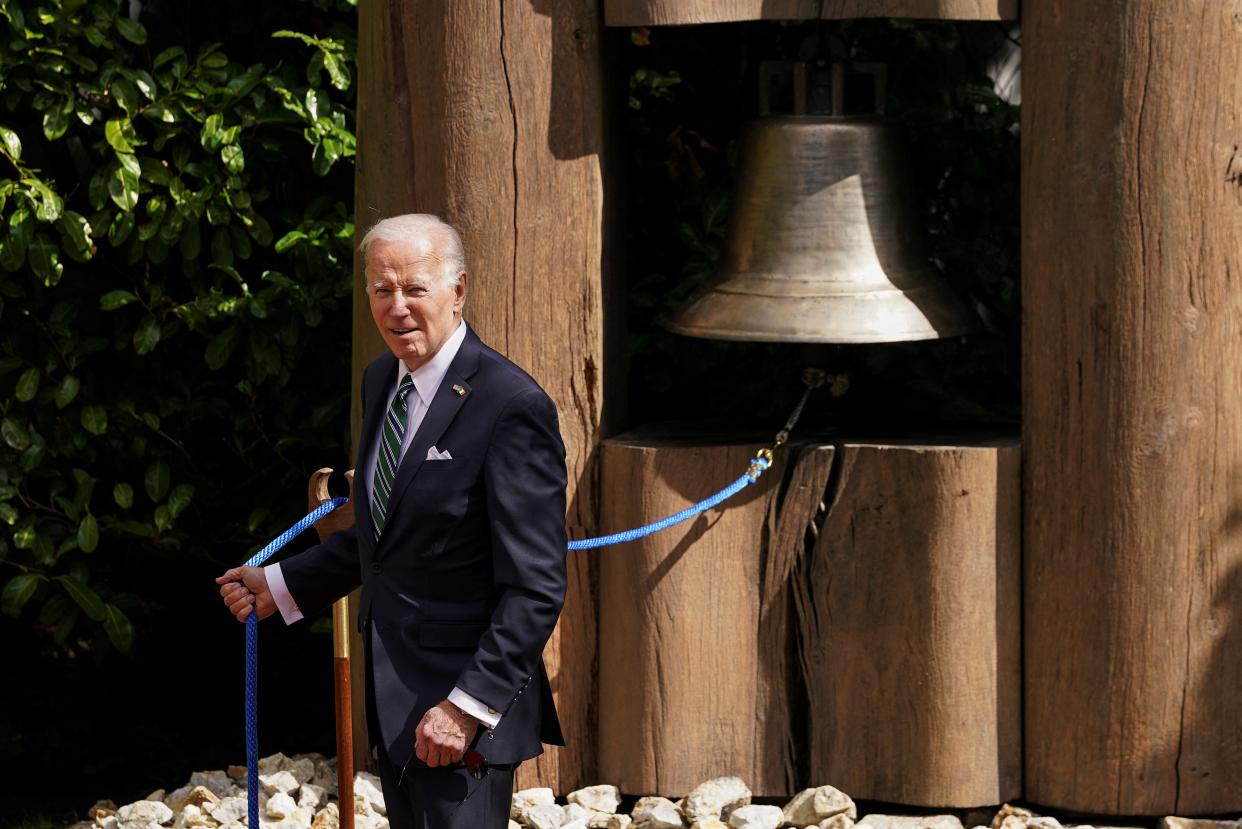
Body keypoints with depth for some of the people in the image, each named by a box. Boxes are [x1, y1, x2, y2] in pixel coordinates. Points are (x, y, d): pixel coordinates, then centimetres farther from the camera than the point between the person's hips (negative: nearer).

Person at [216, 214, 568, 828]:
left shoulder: (512, 407, -18)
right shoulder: (382, 381, 9)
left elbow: (535, 588, -19)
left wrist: (467, 706, -22)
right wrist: (280, 586, 18)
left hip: (470, 703, -8)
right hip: (394, 703, 8)